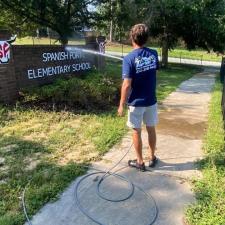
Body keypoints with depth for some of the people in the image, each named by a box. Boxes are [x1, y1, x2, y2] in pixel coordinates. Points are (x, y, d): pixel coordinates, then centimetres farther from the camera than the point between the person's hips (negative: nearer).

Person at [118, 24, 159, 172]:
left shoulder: (129, 58, -17)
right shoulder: (154, 54, -2)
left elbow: (127, 84, -20)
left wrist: (121, 105, -12)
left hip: (136, 102, -4)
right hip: (151, 101, 5)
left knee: (137, 132, 10)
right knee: (151, 129, 18)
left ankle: (140, 162, 22)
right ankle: (152, 157, 33)